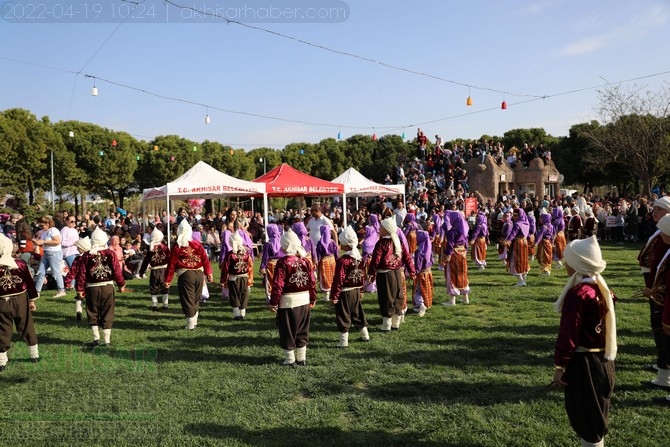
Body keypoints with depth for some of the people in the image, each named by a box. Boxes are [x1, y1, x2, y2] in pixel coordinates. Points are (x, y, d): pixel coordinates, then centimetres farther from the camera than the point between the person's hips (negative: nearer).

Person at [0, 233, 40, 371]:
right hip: (21, 300, 2)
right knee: (27, 328, 14)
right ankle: (35, 355, 24)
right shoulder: (21, 264, -9)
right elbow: (30, 283, -1)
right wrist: (32, 300, 10)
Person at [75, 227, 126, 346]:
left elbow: (82, 273, -4)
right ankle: (107, 340, 8)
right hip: (108, 287, 0)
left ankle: (96, 338, 11)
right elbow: (117, 271, -5)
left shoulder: (86, 255, -4)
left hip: (92, 288, 0)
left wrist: (80, 289, 4)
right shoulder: (110, 254, -6)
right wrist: (121, 284, 7)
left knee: (93, 314, 13)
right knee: (107, 314, 7)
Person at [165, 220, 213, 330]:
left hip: (185, 275, -4)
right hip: (199, 274, 4)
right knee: (195, 300, 19)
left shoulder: (176, 248, -6)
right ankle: (194, 322, 27)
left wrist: (168, 280, 3)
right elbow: (205, 260, 3)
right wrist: (209, 273, 13)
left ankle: (190, 325, 5)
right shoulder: (197, 244, 2)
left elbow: (171, 265, -4)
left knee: (187, 301, 4)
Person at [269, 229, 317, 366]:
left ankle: (290, 360, 15)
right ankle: (301, 358, 24)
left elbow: (278, 285, -15)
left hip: (288, 302, -5)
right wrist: (313, 299, 16)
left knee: (287, 332, 8)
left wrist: (273, 302, -7)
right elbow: (312, 282, 4)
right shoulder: (306, 261, 0)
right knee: (302, 331, 16)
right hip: (304, 300, 5)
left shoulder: (283, 262, -15)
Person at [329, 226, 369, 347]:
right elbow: (362, 275, 10)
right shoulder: (360, 258, 1)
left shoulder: (342, 260, -21)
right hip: (356, 291, 7)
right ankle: (365, 336, 31)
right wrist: (360, 289, 22)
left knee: (343, 316, 2)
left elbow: (338, 280, -20)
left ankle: (344, 342, 6)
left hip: (344, 293, -7)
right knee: (358, 313, 21)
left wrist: (334, 296, -13)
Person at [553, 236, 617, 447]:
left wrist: (559, 366, -13)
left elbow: (568, 335, -20)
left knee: (586, 418, 6)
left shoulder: (577, 294, -21)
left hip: (583, 364, -8)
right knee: (596, 416, 21)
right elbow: (605, 327, 12)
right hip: (602, 361, 8)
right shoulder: (601, 288, 4)